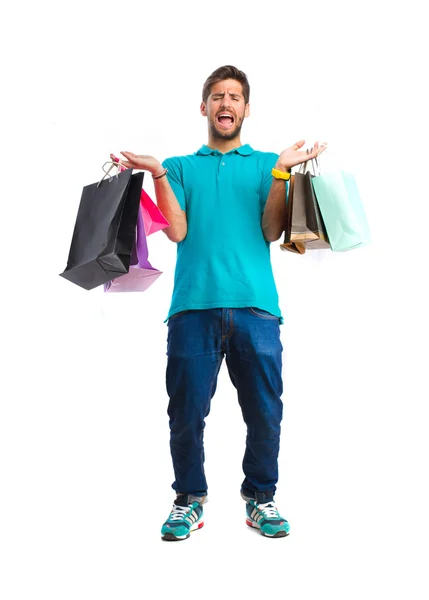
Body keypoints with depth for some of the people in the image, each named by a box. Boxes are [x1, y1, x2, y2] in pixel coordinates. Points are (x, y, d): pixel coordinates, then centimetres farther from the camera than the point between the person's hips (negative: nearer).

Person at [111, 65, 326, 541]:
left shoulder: (267, 164, 18)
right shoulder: (180, 167, 19)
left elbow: (271, 231, 4)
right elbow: (177, 231, 3)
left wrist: (281, 171, -4)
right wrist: (157, 174, -3)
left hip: (256, 305, 0)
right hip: (194, 305, 0)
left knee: (265, 413, 1)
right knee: (186, 412, 1)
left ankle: (260, 497, 21)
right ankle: (189, 499, 19)